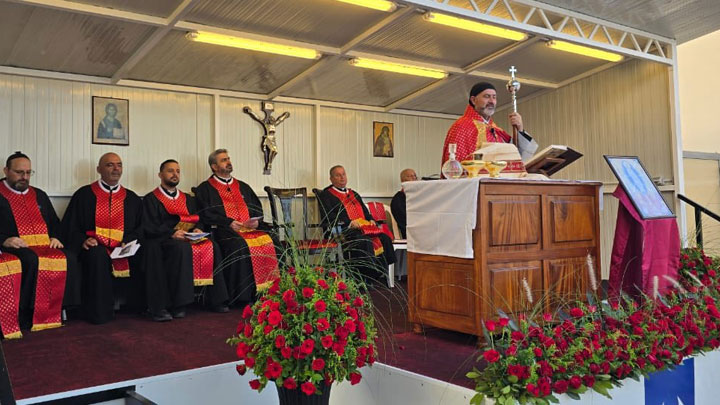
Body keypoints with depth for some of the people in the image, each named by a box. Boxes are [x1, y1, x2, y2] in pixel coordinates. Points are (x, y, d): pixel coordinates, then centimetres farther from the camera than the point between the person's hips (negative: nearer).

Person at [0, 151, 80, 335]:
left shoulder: (39, 195, 26)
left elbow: (55, 223, 26)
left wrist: (55, 238, 5)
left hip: (44, 245, 5)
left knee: (69, 259, -25)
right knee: (32, 260, -37)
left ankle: (57, 310, -19)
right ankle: (26, 315, -26)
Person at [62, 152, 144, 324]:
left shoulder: (132, 199, 16)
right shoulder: (84, 195, 9)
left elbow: (141, 228, 11)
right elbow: (69, 226, 6)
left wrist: (128, 242, -8)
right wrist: (82, 240, -13)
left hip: (123, 248, 2)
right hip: (94, 246, -2)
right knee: (98, 256, -36)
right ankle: (99, 312, -25)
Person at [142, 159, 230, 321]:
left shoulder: (188, 199, 26)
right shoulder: (151, 199, 10)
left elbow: (198, 220, 17)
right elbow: (149, 227, -3)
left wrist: (198, 229, -7)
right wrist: (172, 233, -18)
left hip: (190, 237, 4)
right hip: (163, 240, -4)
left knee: (212, 246, -25)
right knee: (181, 248, -37)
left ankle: (215, 300, -21)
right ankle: (177, 304, -33)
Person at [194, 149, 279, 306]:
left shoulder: (243, 187, 27)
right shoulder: (205, 188, 11)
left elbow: (258, 209, 22)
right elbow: (206, 214, -2)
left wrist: (256, 222, -1)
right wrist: (229, 223, -15)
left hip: (251, 229, 4)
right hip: (225, 231, -4)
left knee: (268, 241, -24)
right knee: (240, 245, -35)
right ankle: (243, 296, -28)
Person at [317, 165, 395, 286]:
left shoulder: (354, 194, 28)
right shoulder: (326, 195, 6)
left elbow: (365, 211, 26)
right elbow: (329, 216, -8)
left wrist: (370, 219, 2)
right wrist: (349, 223, -20)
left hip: (363, 225, 7)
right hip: (343, 229, -7)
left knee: (384, 238, -19)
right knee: (364, 241, -35)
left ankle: (380, 274, -15)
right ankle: (366, 278, -30)